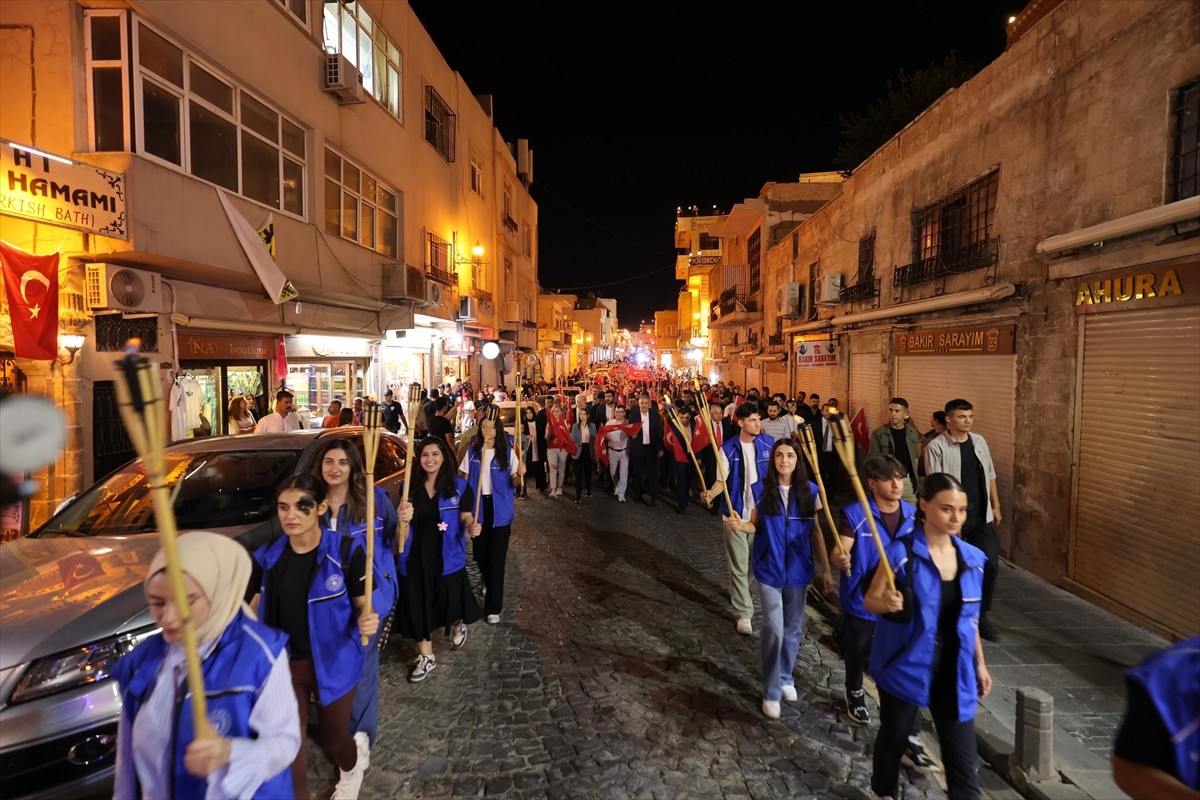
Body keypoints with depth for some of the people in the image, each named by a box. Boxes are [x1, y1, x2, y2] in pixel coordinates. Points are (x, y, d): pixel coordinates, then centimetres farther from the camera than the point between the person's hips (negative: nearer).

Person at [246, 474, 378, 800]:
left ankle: (352, 769, 55)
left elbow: (362, 604, -10)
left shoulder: (346, 550, -16)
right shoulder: (267, 556, -6)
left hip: (334, 662, -2)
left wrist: (367, 620, -31)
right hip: (283, 664, 2)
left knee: (332, 739, 19)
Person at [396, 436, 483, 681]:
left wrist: (471, 526, -26)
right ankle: (426, 656, 31)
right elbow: (403, 530, 2)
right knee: (418, 606, 10)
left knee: (451, 600, 6)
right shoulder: (410, 487, 1)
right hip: (416, 557, 2)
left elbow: (465, 518, -2)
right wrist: (403, 519, -23)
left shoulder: (459, 486, -5)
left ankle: (457, 624, 45)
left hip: (447, 557, -2)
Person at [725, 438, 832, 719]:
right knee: (774, 630, -5)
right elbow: (756, 526, -1)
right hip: (769, 569, -2)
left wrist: (825, 569, 3)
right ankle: (771, 692, 13)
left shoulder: (810, 491, -4)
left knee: (793, 629, 16)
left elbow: (815, 531, 3)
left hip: (798, 570, 2)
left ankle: (786, 677, 39)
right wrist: (740, 525, -24)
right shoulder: (761, 490, -9)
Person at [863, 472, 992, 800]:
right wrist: (887, 603, -33)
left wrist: (979, 663, 16)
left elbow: (970, 617, 11)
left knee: (963, 758, 7)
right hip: (906, 667, -3)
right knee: (893, 738, 17)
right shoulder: (901, 552, -17)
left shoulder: (972, 557, -1)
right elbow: (870, 601, -11)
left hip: (954, 671, 3)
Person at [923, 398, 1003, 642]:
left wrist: (995, 506, 13)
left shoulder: (979, 441, 7)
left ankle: (981, 615, 21)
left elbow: (990, 476, 15)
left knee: (990, 563, 3)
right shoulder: (937, 446, -11)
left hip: (982, 515, 5)